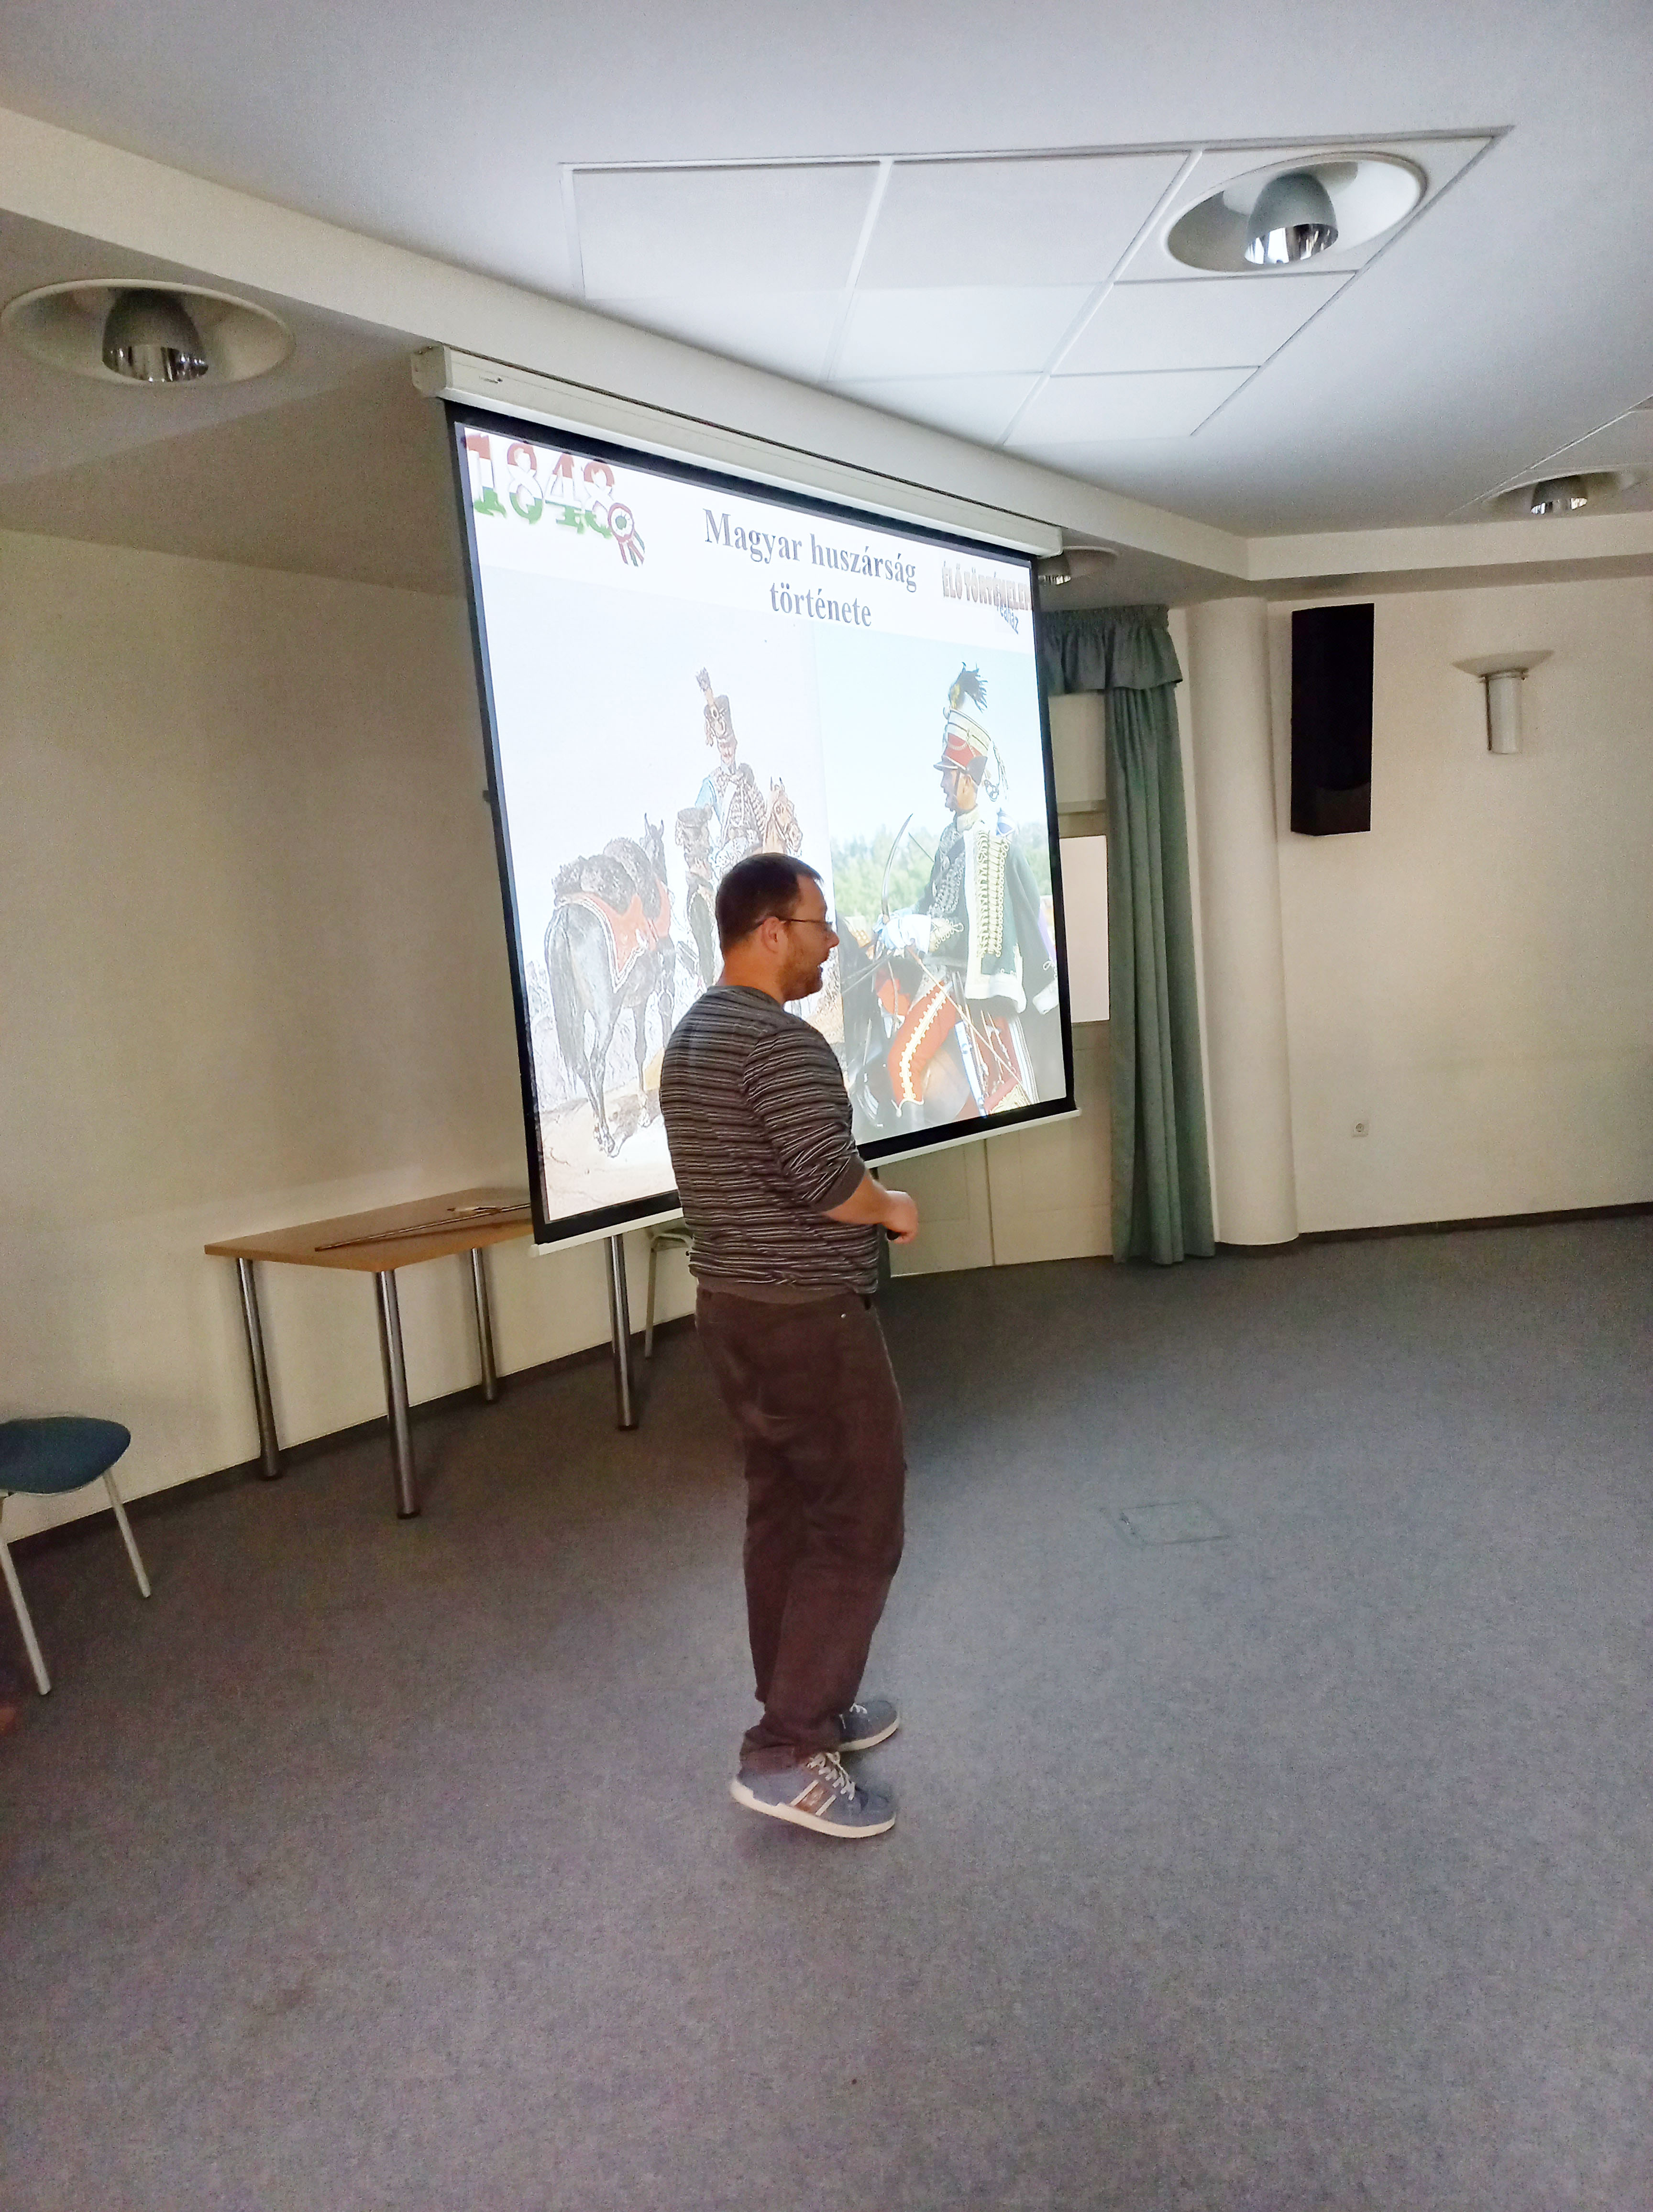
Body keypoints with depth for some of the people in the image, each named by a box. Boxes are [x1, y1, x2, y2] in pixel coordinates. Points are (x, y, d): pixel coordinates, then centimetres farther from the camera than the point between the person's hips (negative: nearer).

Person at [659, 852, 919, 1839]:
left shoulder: (690, 1036, 11)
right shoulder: (784, 1042, -20)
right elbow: (830, 1181, -27)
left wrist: (863, 1211, 13)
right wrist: (894, 1209, -7)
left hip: (733, 1303, 10)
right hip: (808, 1316, -10)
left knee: (783, 1511, 17)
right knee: (858, 1525, 0)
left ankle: (806, 1710, 30)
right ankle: (786, 1754, 4)